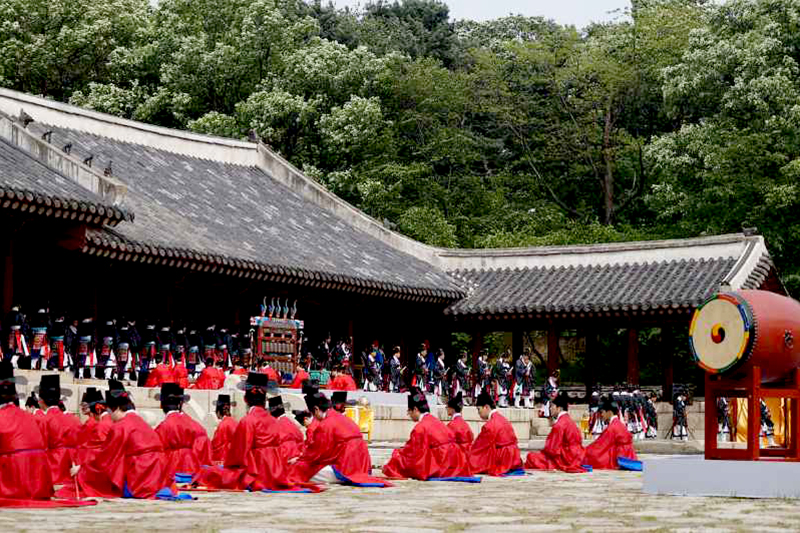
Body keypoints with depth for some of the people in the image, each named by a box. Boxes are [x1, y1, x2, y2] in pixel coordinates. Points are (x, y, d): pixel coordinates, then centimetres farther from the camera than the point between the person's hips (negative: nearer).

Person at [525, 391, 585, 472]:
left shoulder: (559, 425, -18)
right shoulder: (570, 421, 10)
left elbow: (552, 449, -18)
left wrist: (543, 452, 4)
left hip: (565, 459, -9)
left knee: (531, 457, -12)